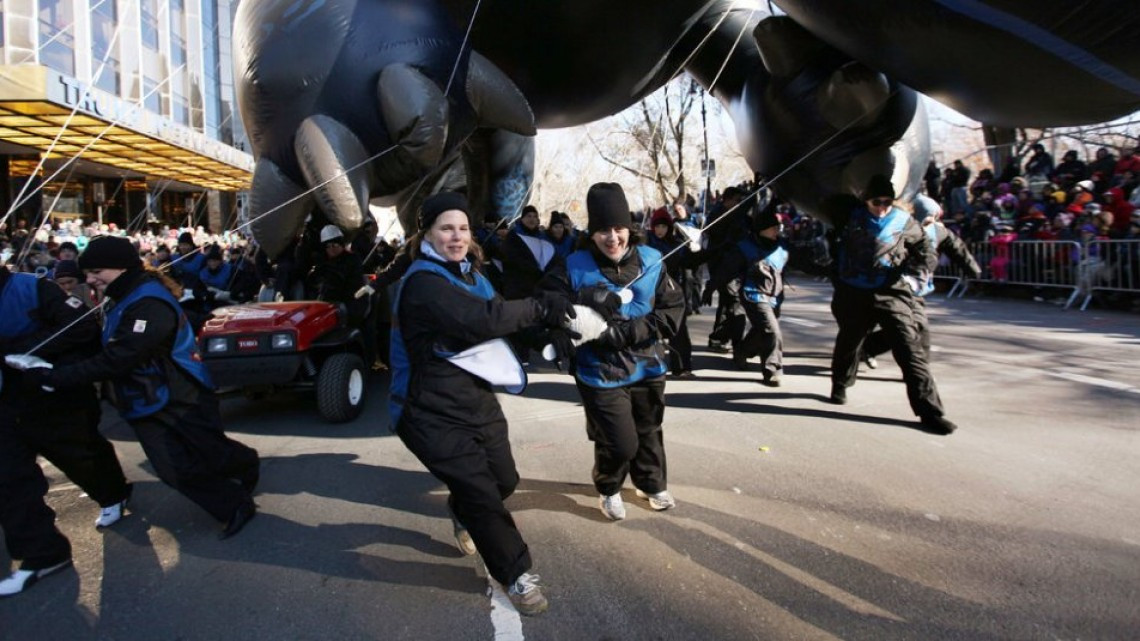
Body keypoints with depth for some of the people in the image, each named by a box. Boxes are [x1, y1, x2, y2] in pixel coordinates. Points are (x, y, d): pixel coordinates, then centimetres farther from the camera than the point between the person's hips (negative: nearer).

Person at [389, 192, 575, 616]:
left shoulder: (469, 272, 10)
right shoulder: (422, 281, -21)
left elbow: (494, 321, 6)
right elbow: (480, 320, -34)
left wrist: (543, 326, -11)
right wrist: (540, 308, -27)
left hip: (477, 399, 8)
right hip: (433, 414, -8)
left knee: (504, 479, 15)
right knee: (481, 492, -3)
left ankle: (463, 512, 49)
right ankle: (515, 574, 19)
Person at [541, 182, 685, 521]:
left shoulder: (651, 261, -6)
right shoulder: (574, 268, -13)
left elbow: (674, 308, -5)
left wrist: (634, 331, -19)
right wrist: (583, 302, -32)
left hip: (647, 366, 4)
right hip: (601, 372, -3)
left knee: (648, 431, 22)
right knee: (620, 442, -4)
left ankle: (652, 484, 49)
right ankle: (609, 489, 29)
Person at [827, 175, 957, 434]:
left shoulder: (903, 221, 0)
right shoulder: (852, 218, 2)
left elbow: (925, 252, 9)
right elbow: (836, 247, 17)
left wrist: (914, 279, -5)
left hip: (892, 294, -2)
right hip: (854, 294, 2)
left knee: (911, 350, -11)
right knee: (847, 344, 20)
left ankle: (930, 411, -10)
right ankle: (840, 386, 47)